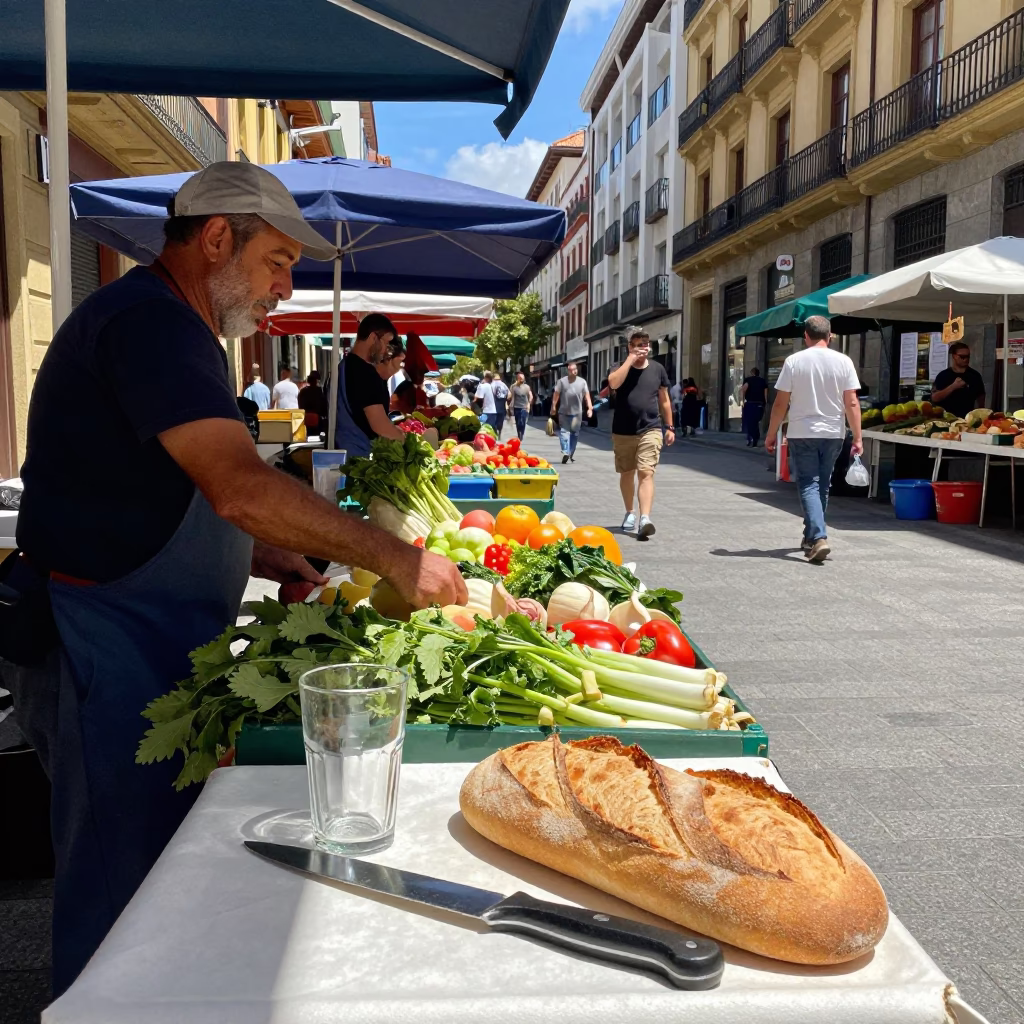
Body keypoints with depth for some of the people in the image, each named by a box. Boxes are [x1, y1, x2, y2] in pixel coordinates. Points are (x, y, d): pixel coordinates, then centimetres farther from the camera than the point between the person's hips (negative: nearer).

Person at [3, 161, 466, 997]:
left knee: (159, 862, 18)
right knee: (122, 877, 1)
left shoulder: (168, 326, 17)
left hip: (151, 641, 10)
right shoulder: (149, 320, -18)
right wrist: (394, 558, -25)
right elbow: (242, 487, -30)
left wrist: (260, 555, 8)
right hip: (106, 648, -10)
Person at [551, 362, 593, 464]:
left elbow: (587, 395, 1)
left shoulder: (582, 382, 6)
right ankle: (566, 452, -17)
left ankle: (571, 453, 18)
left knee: (574, 433, 7)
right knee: (564, 431, -9)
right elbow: (556, 394, 4)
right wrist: (553, 407, -2)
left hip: (577, 412, 1)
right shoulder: (562, 381, 4)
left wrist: (590, 408, -9)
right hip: (563, 412, -1)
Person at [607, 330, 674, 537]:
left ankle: (645, 519, -23)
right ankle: (630, 513, 32)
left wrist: (669, 427, 12)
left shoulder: (657, 369, 6)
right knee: (627, 474, 14)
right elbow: (613, 383, -22)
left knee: (646, 473, -14)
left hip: (650, 430, -1)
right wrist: (630, 360, -17)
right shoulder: (621, 367, 1)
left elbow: (664, 399, 13)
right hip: (623, 432, 1)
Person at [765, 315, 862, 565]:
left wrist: (771, 434, 4)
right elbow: (852, 403, -5)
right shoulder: (843, 361, -2)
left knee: (808, 486, -1)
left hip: (801, 434, -3)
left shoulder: (794, 361, -6)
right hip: (833, 434, 3)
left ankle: (818, 538, -18)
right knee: (822, 486, 16)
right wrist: (857, 438, 0)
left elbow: (781, 403, -6)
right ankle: (811, 536, 28)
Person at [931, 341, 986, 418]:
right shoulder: (943, 375, -1)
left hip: (967, 417, 2)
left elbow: (981, 398, 11)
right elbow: (934, 398, -10)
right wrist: (953, 386, -18)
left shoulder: (975, 375, 5)